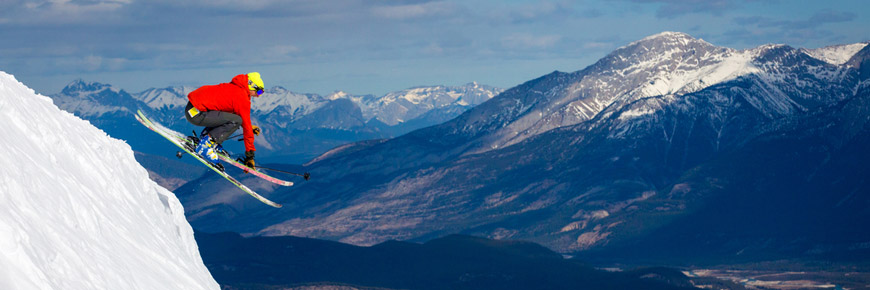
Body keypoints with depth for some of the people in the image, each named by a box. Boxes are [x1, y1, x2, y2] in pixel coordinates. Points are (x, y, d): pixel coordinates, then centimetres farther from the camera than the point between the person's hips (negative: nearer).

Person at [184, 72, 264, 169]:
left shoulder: (233, 88, 17)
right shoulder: (243, 99, -9)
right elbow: (246, 127, -6)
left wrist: (250, 127, 29)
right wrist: (250, 155, -1)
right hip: (196, 113, -10)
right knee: (236, 120, -17)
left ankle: (205, 136, 11)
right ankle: (205, 144, -14)